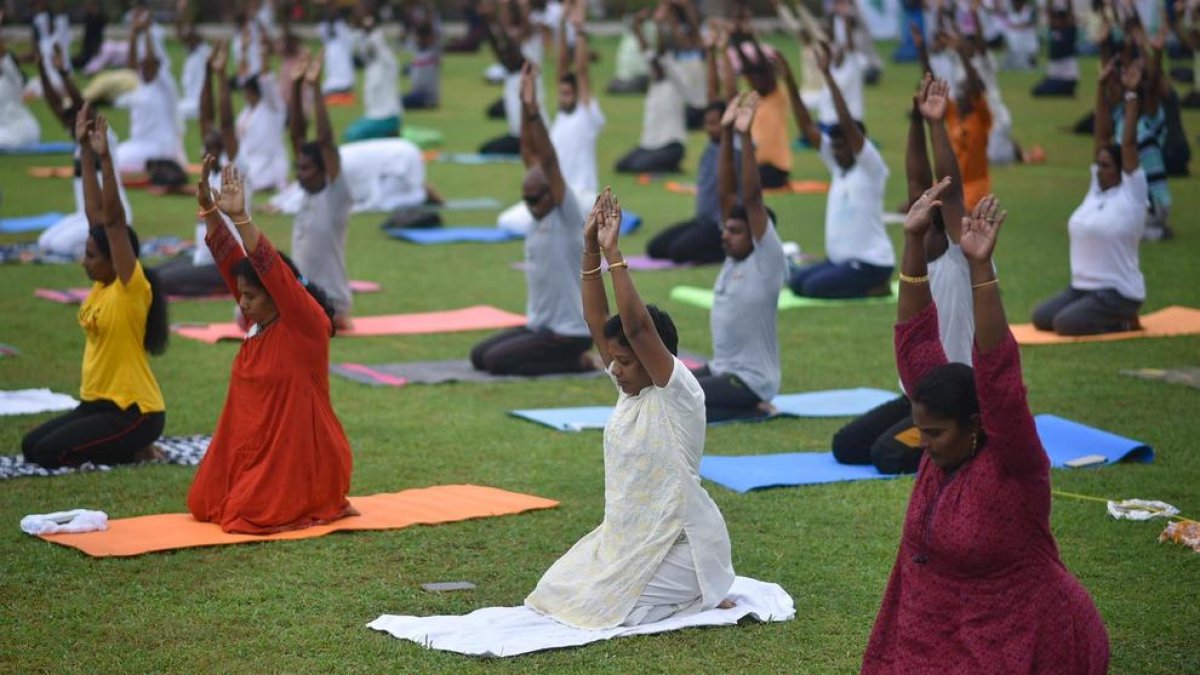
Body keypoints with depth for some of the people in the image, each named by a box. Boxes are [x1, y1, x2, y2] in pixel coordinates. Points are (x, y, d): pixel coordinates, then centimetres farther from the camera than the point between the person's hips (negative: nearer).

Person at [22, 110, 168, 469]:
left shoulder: (131, 289, -15)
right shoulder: (102, 286, 5)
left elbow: (112, 219, -24)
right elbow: (95, 213, 6)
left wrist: (105, 157, -30)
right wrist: (85, 150, 5)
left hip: (134, 411, -9)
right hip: (97, 403, 9)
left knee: (50, 453, -18)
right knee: (31, 446, 1)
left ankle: (136, 449, -1)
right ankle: (123, 444, 10)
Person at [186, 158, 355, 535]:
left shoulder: (308, 324, -16)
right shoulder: (260, 321, 4)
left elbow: (271, 270, -30)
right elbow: (229, 259, 1)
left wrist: (240, 217, -38)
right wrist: (207, 207, -9)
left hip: (300, 455, -8)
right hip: (256, 450, 9)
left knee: (247, 515, -15)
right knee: (204, 505, 6)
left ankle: (324, 505, 9)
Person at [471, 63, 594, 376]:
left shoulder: (568, 217, -14)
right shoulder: (540, 212, 6)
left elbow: (549, 162, -25)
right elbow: (529, 154, 3)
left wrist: (533, 109, -32)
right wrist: (524, 105, -6)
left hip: (569, 331, -9)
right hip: (539, 325, 9)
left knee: (495, 361, -19)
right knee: (479, 355, 5)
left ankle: (576, 361, -5)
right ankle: (559, 357, 11)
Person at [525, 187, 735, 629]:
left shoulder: (678, 394, -18)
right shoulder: (630, 387, 4)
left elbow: (637, 327, -30)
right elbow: (597, 322, 0)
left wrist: (613, 253, -31)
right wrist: (590, 249, -9)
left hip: (677, 541, -9)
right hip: (626, 536, 9)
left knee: (598, 605, -19)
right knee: (555, 591, 2)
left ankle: (707, 596, 4)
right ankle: (683, 588, 16)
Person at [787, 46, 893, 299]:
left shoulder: (871, 168, -11)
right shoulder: (837, 166, 9)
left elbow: (847, 123, -24)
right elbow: (807, 126, 6)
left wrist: (828, 74, -26)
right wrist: (790, 82, -3)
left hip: (871, 261, -9)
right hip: (839, 258, 9)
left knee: (813, 287, -21)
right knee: (795, 281, -1)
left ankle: (876, 287, -3)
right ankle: (866, 285, 10)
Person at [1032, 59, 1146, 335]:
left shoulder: (1131, 195, -10)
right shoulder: (1097, 188, 8)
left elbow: (1129, 143, -18)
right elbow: (1101, 136, 6)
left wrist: (1131, 95, -19)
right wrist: (1101, 87, 3)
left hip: (1118, 292, -8)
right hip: (1082, 287, 8)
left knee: (1064, 324, -24)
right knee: (1040, 318, 0)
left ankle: (1123, 322, -1)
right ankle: (1102, 317, 12)